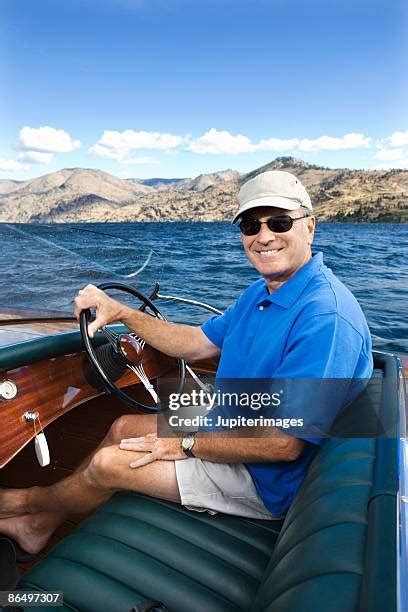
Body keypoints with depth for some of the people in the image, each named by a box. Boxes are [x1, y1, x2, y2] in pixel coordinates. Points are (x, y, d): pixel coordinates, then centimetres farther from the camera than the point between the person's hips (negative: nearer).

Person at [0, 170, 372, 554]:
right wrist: (121, 313, 0)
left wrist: (186, 444, -18)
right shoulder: (261, 292, 3)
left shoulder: (326, 317, -30)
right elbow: (197, 343, 8)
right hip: (229, 428, 9)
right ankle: (39, 525, 27)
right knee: (123, 428, 11)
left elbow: (285, 444, -30)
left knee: (108, 464, -8)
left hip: (268, 479, -9)